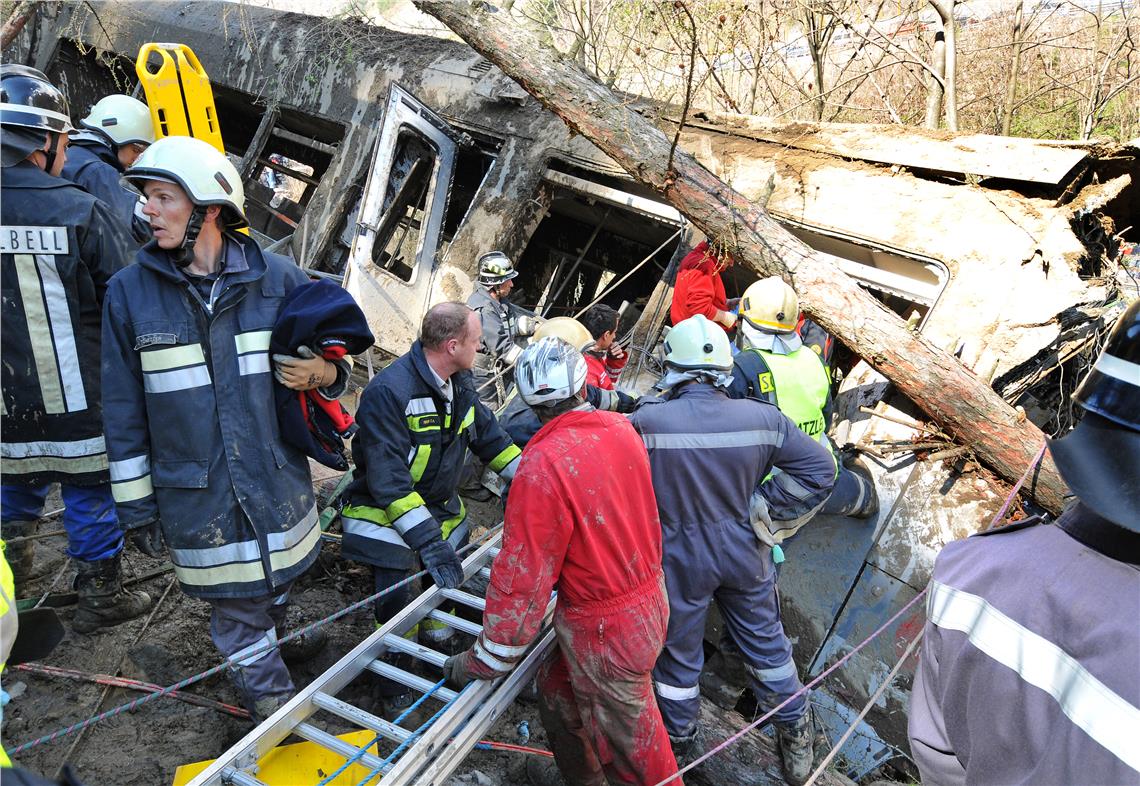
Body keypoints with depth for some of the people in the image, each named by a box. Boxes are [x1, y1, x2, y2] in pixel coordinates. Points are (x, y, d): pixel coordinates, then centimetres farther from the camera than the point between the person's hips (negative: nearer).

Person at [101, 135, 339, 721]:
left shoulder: (277, 278, -5)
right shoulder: (130, 292, -6)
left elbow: (328, 360, 7)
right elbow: (124, 409, 0)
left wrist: (321, 373, -18)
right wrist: (135, 501, 2)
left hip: (277, 481, 2)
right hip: (198, 499, -1)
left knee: (276, 579, 24)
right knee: (237, 611, 9)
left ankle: (274, 641, 55)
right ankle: (272, 705, 31)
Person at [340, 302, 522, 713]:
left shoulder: (459, 383, -3)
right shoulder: (388, 392, -29)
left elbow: (489, 436, 10)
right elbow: (387, 481, -32)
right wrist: (428, 541, -36)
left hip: (441, 507, 7)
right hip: (386, 512, -7)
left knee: (452, 580, 15)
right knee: (395, 602, -7)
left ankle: (440, 641, 42)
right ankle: (394, 677, 19)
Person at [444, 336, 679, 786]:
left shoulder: (543, 466, -28)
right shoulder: (622, 430, -5)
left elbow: (522, 575, -23)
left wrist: (485, 660, -9)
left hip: (605, 628, -7)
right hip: (649, 595, 7)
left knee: (628, 749, 14)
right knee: (558, 691, 26)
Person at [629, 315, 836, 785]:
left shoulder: (645, 422, -23)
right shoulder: (761, 418, -14)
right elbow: (819, 469, -7)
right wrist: (761, 508, -5)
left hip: (679, 559, -2)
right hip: (744, 552, 3)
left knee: (679, 652, 19)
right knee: (765, 642, 22)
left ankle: (679, 741, 41)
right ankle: (797, 738, 41)